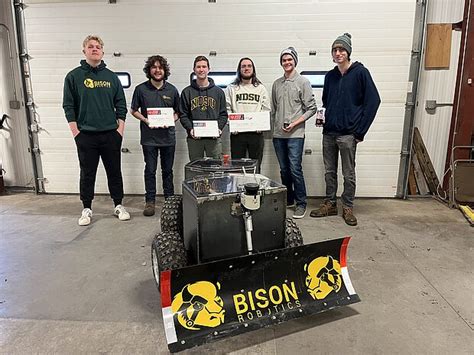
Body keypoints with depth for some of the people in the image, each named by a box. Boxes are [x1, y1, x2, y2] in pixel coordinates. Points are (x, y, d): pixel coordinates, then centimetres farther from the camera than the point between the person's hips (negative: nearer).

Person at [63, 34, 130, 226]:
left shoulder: (111, 76, 8)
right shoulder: (74, 76, 2)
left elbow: (121, 104, 8)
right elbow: (68, 106, 1)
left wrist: (120, 128, 0)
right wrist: (76, 132, -6)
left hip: (111, 134, 2)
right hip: (85, 135, -1)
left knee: (115, 171, 8)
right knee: (87, 174, 7)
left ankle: (118, 205, 21)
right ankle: (87, 209, 20)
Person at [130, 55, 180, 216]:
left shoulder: (172, 90, 4)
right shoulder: (141, 89, 1)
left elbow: (178, 112, 11)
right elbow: (133, 110, 7)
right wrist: (145, 120, -10)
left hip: (168, 136, 1)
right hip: (149, 137, -1)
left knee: (168, 170, 10)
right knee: (150, 170, 3)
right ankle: (150, 201, 13)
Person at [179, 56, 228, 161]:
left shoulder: (218, 91, 10)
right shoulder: (187, 92, 8)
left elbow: (223, 114, 9)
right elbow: (183, 115, 4)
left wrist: (219, 128, -8)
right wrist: (190, 129, -12)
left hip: (214, 138, 0)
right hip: (194, 138, 0)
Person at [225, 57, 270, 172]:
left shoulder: (261, 88, 12)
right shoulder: (231, 88, 9)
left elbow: (266, 110, 7)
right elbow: (227, 109, 1)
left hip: (256, 133, 1)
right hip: (237, 133, -1)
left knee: (256, 167, 7)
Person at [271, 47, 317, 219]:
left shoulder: (303, 82, 0)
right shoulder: (277, 83, 14)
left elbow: (311, 108, -4)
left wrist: (295, 123, -12)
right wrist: (274, 127, 12)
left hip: (295, 134, -5)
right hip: (278, 134, 5)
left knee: (295, 169, -8)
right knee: (284, 170, 11)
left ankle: (301, 203, 4)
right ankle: (288, 200, 24)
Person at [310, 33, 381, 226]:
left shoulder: (360, 72, -5)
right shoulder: (330, 76, 10)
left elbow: (373, 101, -8)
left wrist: (360, 131, -11)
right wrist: (322, 115, 3)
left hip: (347, 134, -5)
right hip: (329, 132, 5)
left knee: (349, 174, 4)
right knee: (329, 171, 12)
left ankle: (348, 207, 18)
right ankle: (330, 204, 24)